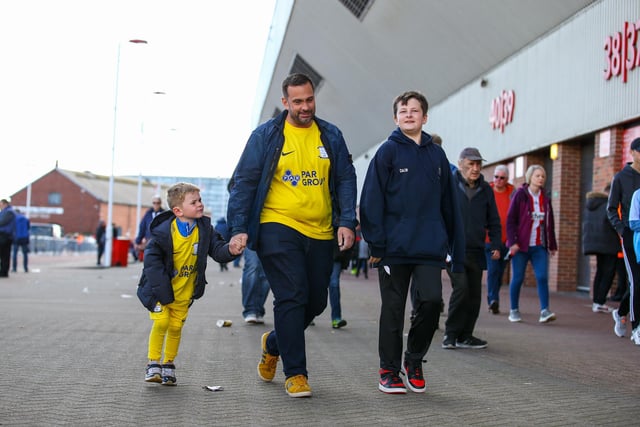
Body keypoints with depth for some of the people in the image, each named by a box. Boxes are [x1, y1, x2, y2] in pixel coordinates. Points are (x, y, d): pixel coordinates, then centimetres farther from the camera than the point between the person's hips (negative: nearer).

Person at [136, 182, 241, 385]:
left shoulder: (204, 228, -7)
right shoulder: (164, 230, -20)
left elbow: (217, 249, -7)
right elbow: (152, 258, -16)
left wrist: (229, 250, -32)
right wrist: (163, 290, -20)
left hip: (185, 292, 4)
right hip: (161, 288, -3)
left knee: (176, 327, 8)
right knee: (161, 322, -11)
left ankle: (169, 365, 24)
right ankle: (153, 364, 5)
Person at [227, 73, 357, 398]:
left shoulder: (331, 136, 8)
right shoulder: (265, 135, -1)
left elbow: (346, 180, 9)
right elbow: (244, 182, 0)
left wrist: (347, 222, -3)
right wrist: (239, 228, -8)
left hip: (321, 233, 4)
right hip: (278, 227, -4)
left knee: (316, 301, 10)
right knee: (291, 297, -12)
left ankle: (274, 343, 37)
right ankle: (295, 373, 0)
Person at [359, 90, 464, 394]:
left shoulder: (436, 154, 11)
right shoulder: (388, 151, 0)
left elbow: (449, 203, 13)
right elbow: (372, 199, -5)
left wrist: (455, 246, 10)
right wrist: (375, 244, -11)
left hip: (430, 247, 3)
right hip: (395, 247, -2)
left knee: (431, 300, -9)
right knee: (393, 309, 4)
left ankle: (414, 360, 14)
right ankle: (390, 370, 19)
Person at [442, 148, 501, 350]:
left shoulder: (486, 190, 11)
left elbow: (493, 221, 17)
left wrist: (496, 245, 7)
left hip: (476, 251, 5)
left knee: (474, 294, 5)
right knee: (461, 288, -16)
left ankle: (465, 336, 17)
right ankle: (451, 334, -2)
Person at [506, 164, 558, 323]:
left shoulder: (545, 198, 12)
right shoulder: (520, 195, -2)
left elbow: (550, 224, 17)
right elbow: (510, 219, -6)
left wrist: (552, 245, 15)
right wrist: (512, 242, -14)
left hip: (540, 246, 3)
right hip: (521, 245, -3)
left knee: (542, 277, -9)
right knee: (518, 278, 2)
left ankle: (544, 311, -10)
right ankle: (514, 310, 14)